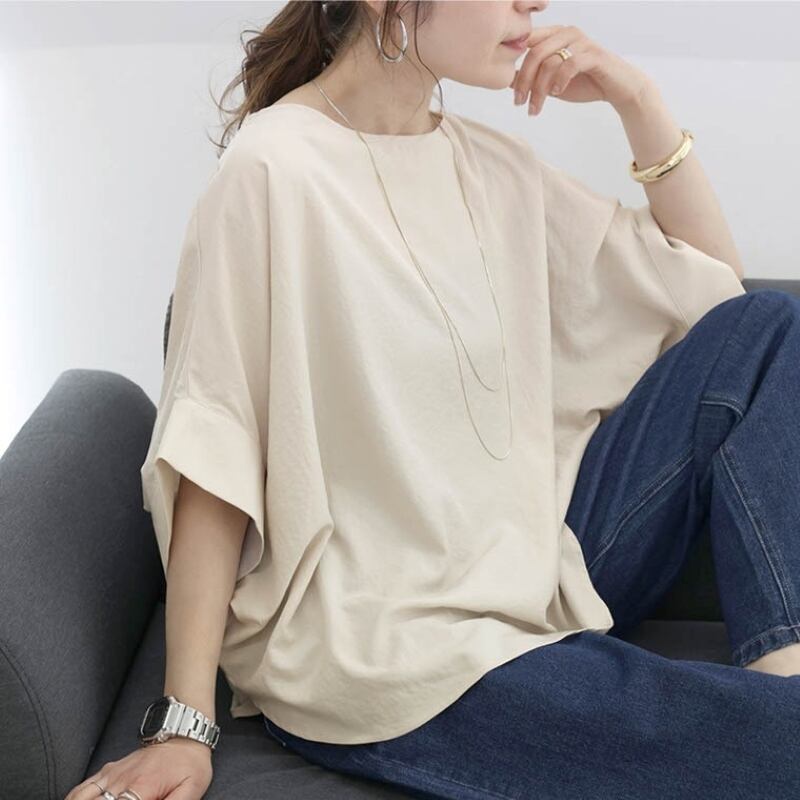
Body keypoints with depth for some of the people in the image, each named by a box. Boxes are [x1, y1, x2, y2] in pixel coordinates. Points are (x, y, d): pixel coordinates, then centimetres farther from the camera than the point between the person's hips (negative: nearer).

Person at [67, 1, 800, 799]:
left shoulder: (496, 166, 7)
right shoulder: (274, 170, -14)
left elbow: (715, 287, 13)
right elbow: (215, 456, -14)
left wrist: (638, 102, 1)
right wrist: (183, 725, -16)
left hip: (535, 571, 9)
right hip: (378, 649, -8)